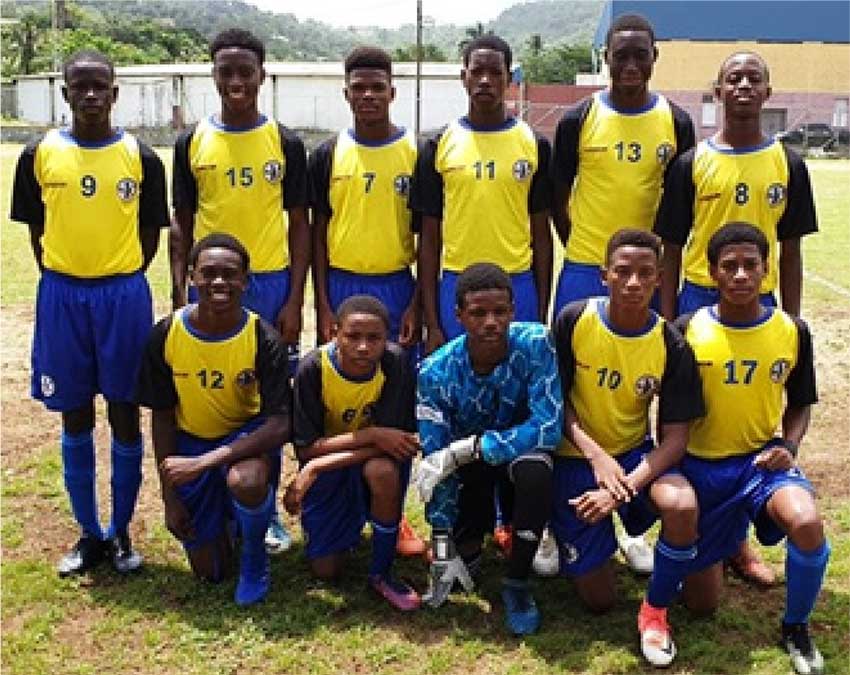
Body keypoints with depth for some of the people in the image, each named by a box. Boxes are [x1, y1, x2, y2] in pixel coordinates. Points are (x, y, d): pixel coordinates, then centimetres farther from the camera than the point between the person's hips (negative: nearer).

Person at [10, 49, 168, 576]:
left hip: (123, 295, -1)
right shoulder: (41, 154, 0)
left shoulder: (141, 158, -2)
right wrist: (63, 283, 3)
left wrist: (120, 283, 0)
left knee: (125, 415, 6)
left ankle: (121, 532, 21)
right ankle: (89, 534, 23)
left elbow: (151, 232, 5)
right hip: (62, 295, 1)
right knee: (76, 419, 9)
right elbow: (37, 230, 8)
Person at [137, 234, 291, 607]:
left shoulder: (263, 339, -22)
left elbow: (280, 424, -26)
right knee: (209, 571, 2)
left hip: (246, 434, -2)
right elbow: (162, 417, -5)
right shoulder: (166, 335, -16)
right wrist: (170, 496, -5)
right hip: (190, 440, 2)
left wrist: (205, 462, -34)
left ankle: (255, 560, -7)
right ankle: (224, 512, 37)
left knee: (246, 482, -39)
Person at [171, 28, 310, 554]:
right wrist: (179, 294, -1)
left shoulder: (285, 143, 1)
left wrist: (295, 299, -5)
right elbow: (182, 224, 7)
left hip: (271, 283, -1)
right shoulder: (193, 142, 4)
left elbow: (299, 225, 2)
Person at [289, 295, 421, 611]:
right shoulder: (313, 368, -25)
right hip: (327, 462, 1)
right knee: (326, 570, -3)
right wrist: (370, 434, -32)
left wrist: (314, 469, -30)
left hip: (377, 458, -1)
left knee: (383, 471, -37)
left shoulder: (396, 363, -25)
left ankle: (381, 574, -13)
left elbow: (396, 437, -26)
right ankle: (349, 524, 33)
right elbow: (306, 447, -20)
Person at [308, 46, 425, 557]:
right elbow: (318, 233, 4)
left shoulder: (417, 152, 0)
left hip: (396, 288, 0)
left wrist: (417, 304, -5)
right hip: (341, 287, 1)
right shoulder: (328, 155, 2)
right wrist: (323, 305, -3)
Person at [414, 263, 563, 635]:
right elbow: (434, 462, -20)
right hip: (468, 464, 2)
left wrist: (468, 448, -37)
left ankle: (517, 581, -14)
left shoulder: (535, 344, -26)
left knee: (534, 468, -35)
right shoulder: (436, 372, -23)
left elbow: (548, 428, -32)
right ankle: (467, 545, 16)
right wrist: (442, 547, -23)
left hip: (521, 452, -2)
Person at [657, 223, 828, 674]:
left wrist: (789, 445, -7)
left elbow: (800, 404, 11)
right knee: (701, 603, 5)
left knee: (807, 523, -35)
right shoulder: (687, 331, -9)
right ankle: (729, 534, 40)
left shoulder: (792, 331, -3)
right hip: (701, 466, 0)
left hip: (762, 459, 1)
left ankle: (796, 628, -5)